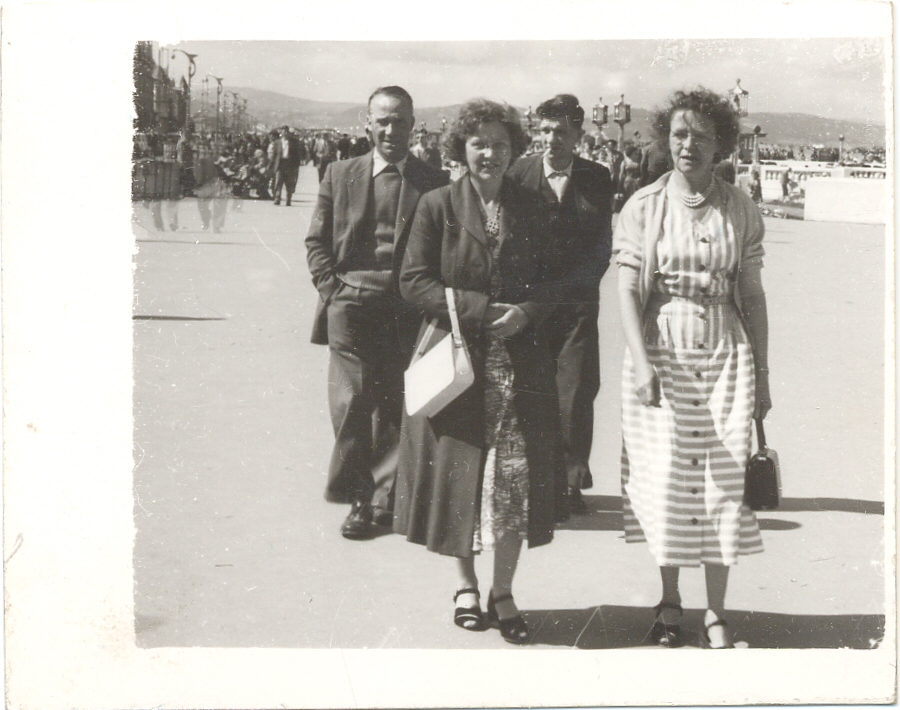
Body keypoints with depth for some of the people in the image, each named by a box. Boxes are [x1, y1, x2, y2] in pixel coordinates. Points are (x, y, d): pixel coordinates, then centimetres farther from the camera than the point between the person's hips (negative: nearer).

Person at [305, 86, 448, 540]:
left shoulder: (433, 184, 6)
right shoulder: (340, 175, 10)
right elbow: (316, 241, 12)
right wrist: (332, 289, 0)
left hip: (405, 310, 0)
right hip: (350, 304, 1)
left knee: (395, 405, 1)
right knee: (351, 402, -4)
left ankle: (387, 495, 12)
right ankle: (358, 499, 5)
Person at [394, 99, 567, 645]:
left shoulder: (532, 209, 8)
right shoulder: (438, 207, 0)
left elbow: (552, 281, 10)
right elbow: (414, 281, -4)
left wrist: (525, 312, -11)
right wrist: (480, 308, -13)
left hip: (520, 361, 2)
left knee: (519, 475, -2)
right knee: (458, 473, 4)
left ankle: (503, 593, 13)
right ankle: (466, 585, 23)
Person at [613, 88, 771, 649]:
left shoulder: (741, 209, 5)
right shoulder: (643, 206, 0)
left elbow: (753, 295, 8)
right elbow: (629, 292, -5)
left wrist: (762, 373, 8)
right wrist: (641, 364, -17)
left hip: (725, 355, 1)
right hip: (660, 353, -1)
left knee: (724, 483, 0)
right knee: (665, 480, 0)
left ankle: (717, 613, 11)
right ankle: (670, 603, 17)